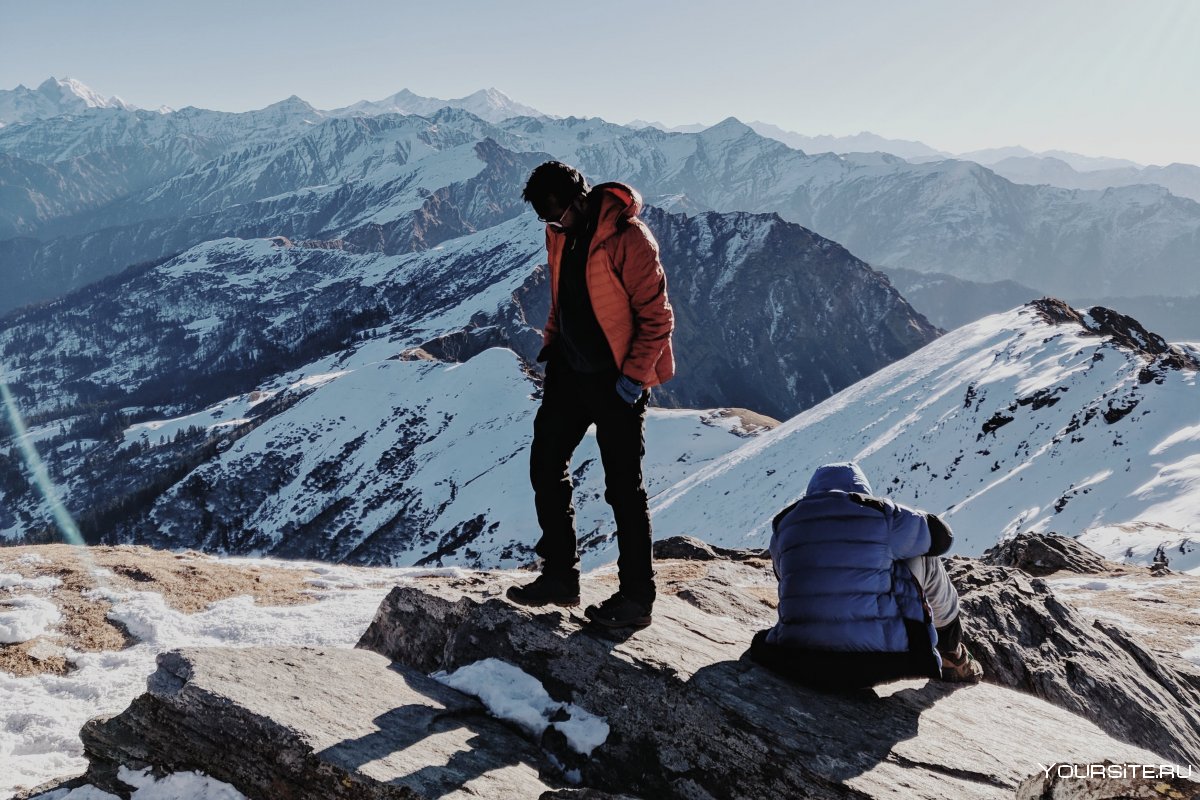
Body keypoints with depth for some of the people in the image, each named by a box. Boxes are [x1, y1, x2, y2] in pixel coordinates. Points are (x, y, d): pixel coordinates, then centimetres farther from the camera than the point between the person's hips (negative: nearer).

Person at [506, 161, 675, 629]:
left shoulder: (628, 238, -19)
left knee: (623, 488, -1)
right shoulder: (561, 235, 5)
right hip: (569, 371, 8)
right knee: (545, 469, 10)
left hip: (616, 381, -8)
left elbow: (656, 317, -16)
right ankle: (560, 577, 23)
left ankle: (637, 599, 11)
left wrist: (634, 376, -19)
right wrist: (550, 346, 11)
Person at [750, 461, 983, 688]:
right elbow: (940, 535, 20)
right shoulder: (882, 515, 1)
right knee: (924, 559, 21)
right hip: (878, 663, -3)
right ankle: (952, 656, 40)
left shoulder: (784, 524, 10)